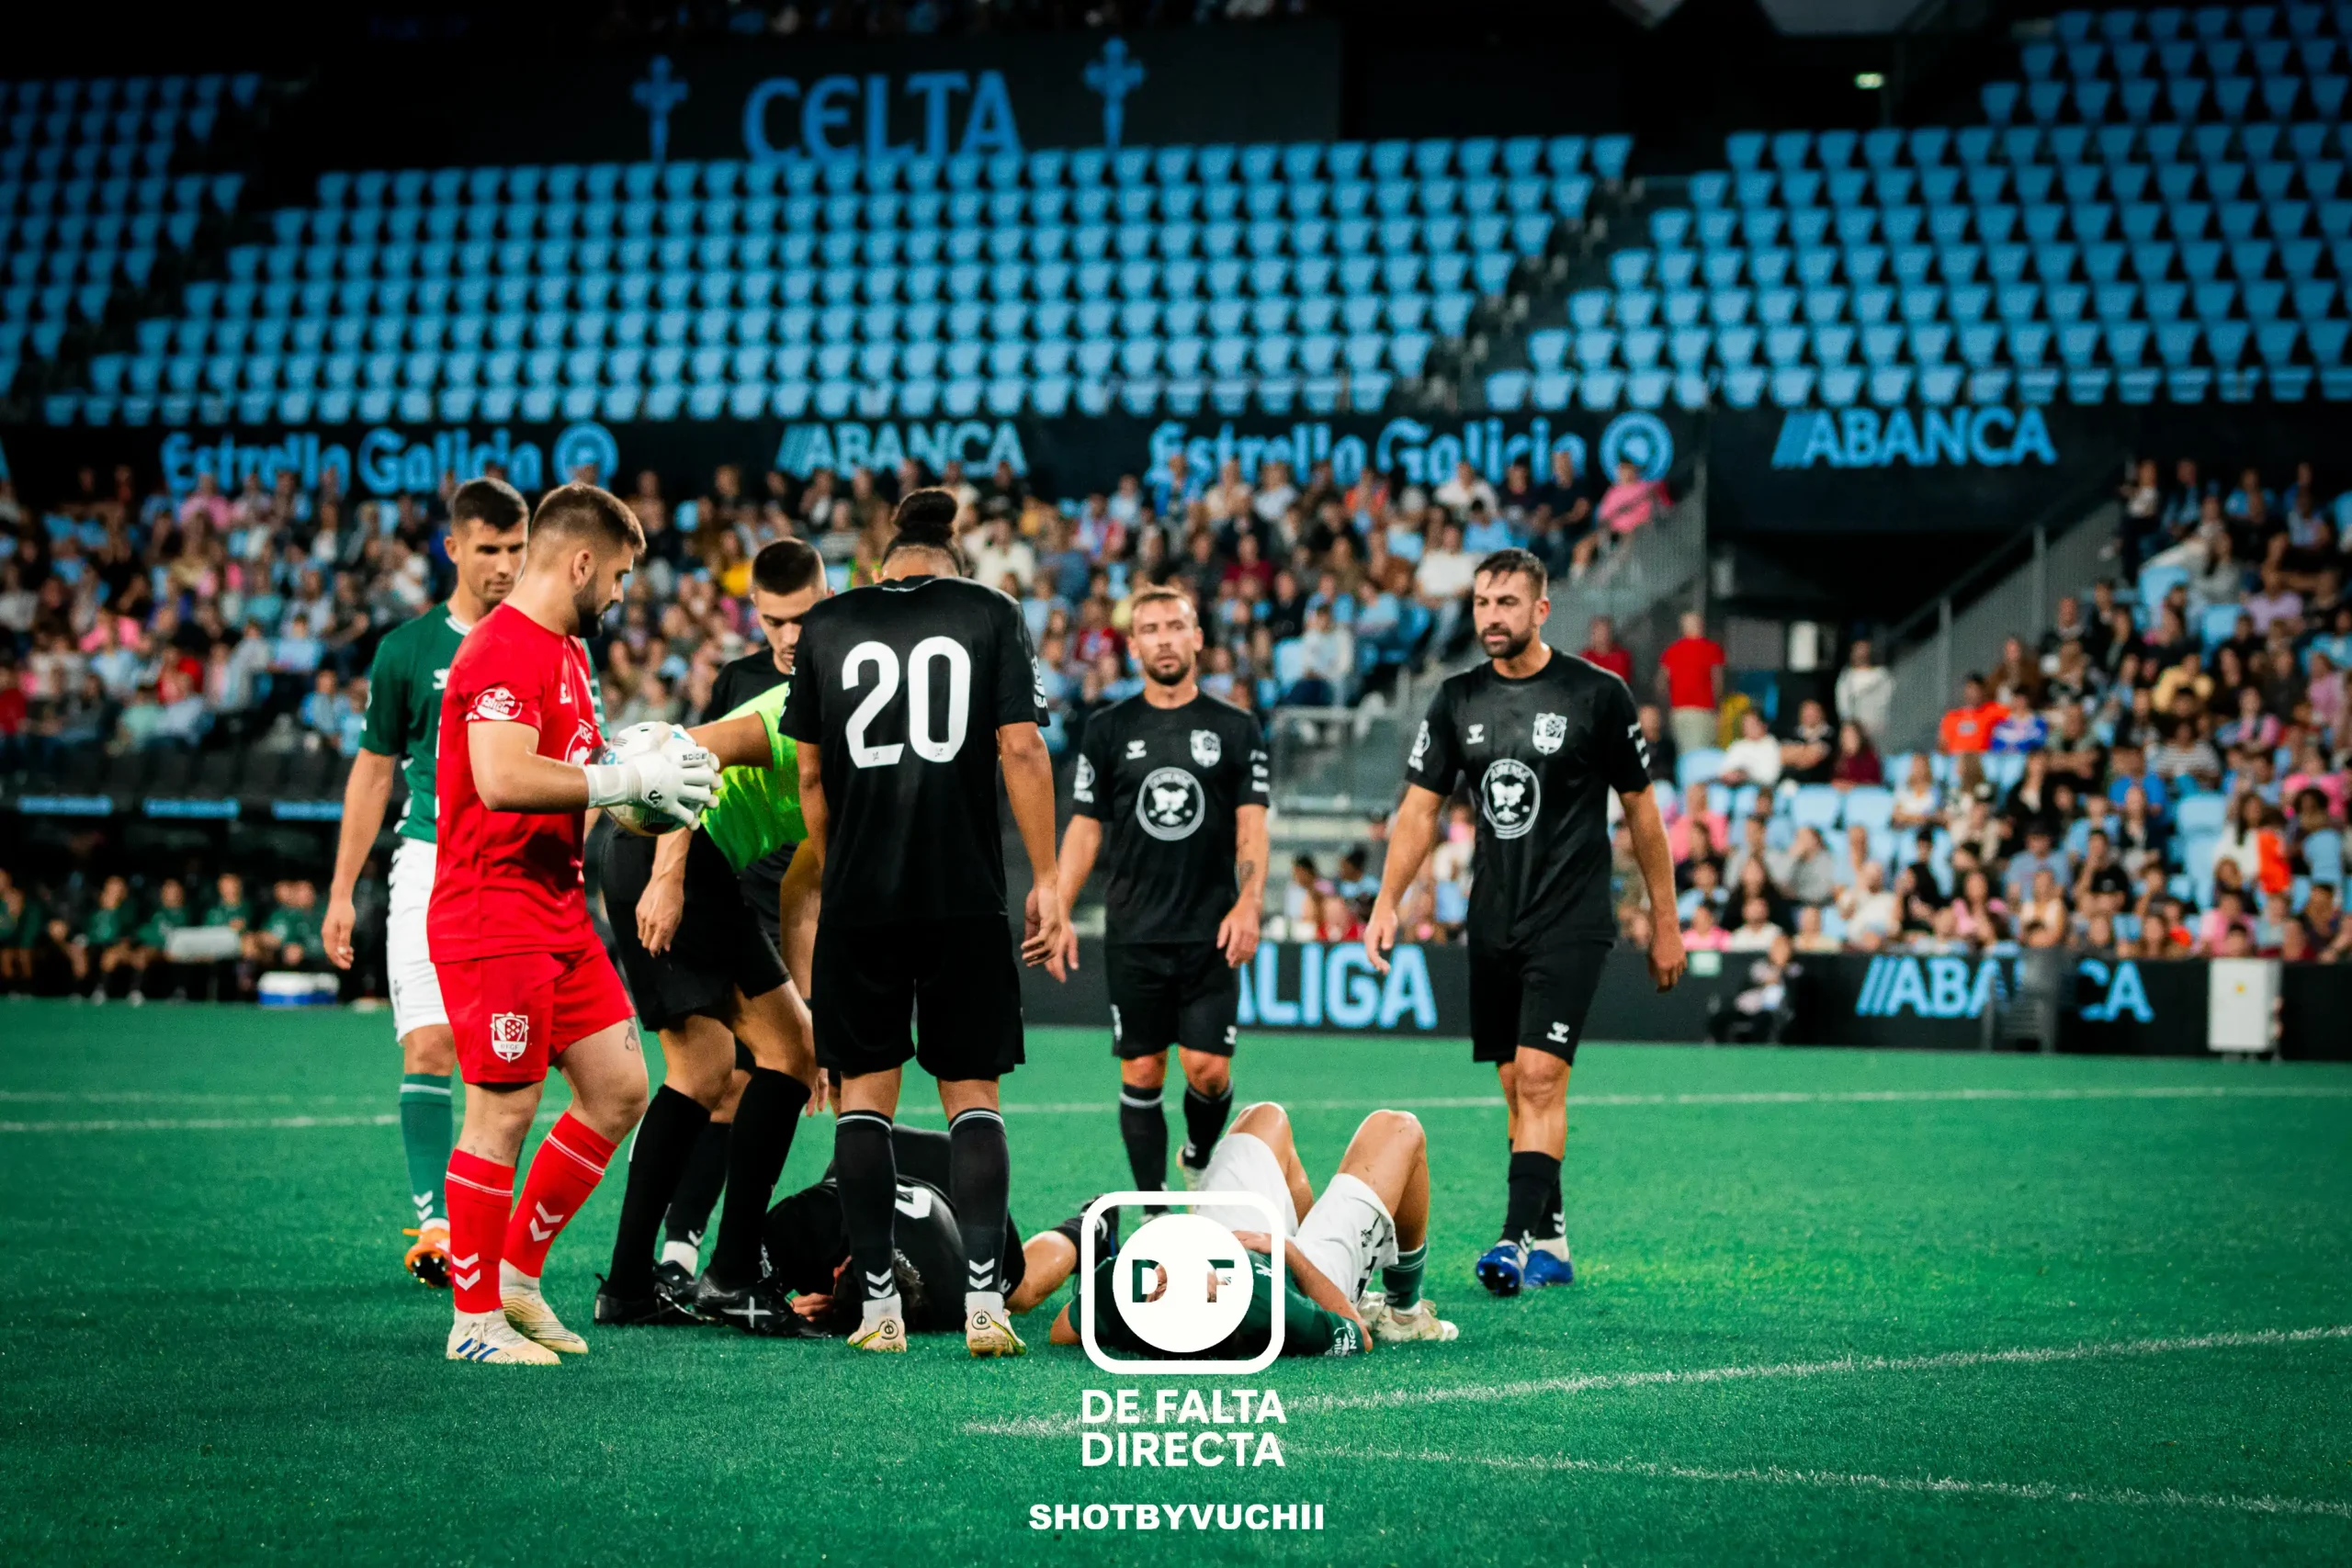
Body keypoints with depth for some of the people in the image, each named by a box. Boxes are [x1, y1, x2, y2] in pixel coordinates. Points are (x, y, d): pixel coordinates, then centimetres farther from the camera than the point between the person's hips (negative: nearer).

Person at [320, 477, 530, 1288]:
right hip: (430, 863, -1)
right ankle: (434, 1225, -13)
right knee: (428, 1047, -12)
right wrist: (341, 893, 9)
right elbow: (373, 770, 12)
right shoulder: (407, 650, 6)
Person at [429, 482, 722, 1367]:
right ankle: (475, 1320, 4)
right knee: (505, 1111, -6)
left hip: (559, 913, 10)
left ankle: (519, 1273, 20)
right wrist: (627, 779, -23)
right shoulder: (503, 650, -15)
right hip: (495, 917, -10)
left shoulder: (568, 651, 18)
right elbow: (502, 779, -28)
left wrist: (647, 795, 10)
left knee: (619, 1091, 9)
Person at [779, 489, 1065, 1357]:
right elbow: (1021, 750, -4)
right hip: (965, 895, -1)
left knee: (865, 1089, 9)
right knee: (971, 1090, 6)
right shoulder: (991, 614, 4)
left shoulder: (827, 624, 7)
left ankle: (877, 1304, 5)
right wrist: (1046, 880, 0)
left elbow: (810, 773, 8)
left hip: (858, 896, 1)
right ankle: (984, 1297, -5)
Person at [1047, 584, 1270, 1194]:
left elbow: (1251, 825, 1)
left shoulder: (1235, 729, 6)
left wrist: (1248, 904, -13)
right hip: (1133, 935, 1)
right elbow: (1085, 827, 9)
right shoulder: (1109, 730, 7)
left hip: (1210, 934, -1)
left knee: (1208, 1068, -7)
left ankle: (1201, 1158, 23)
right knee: (1141, 1074, 0)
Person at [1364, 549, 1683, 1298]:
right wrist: (1386, 902, -6)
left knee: (1540, 1076, -16)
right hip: (1493, 921, 5)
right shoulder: (1458, 700, 6)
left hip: (1572, 920, -5)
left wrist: (1665, 923, 4)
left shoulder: (1597, 695, -6)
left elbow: (1641, 809, 2)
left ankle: (1518, 1238, -21)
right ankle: (1552, 1243, 18)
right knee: (1515, 1085, 9)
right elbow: (1420, 808, 7)